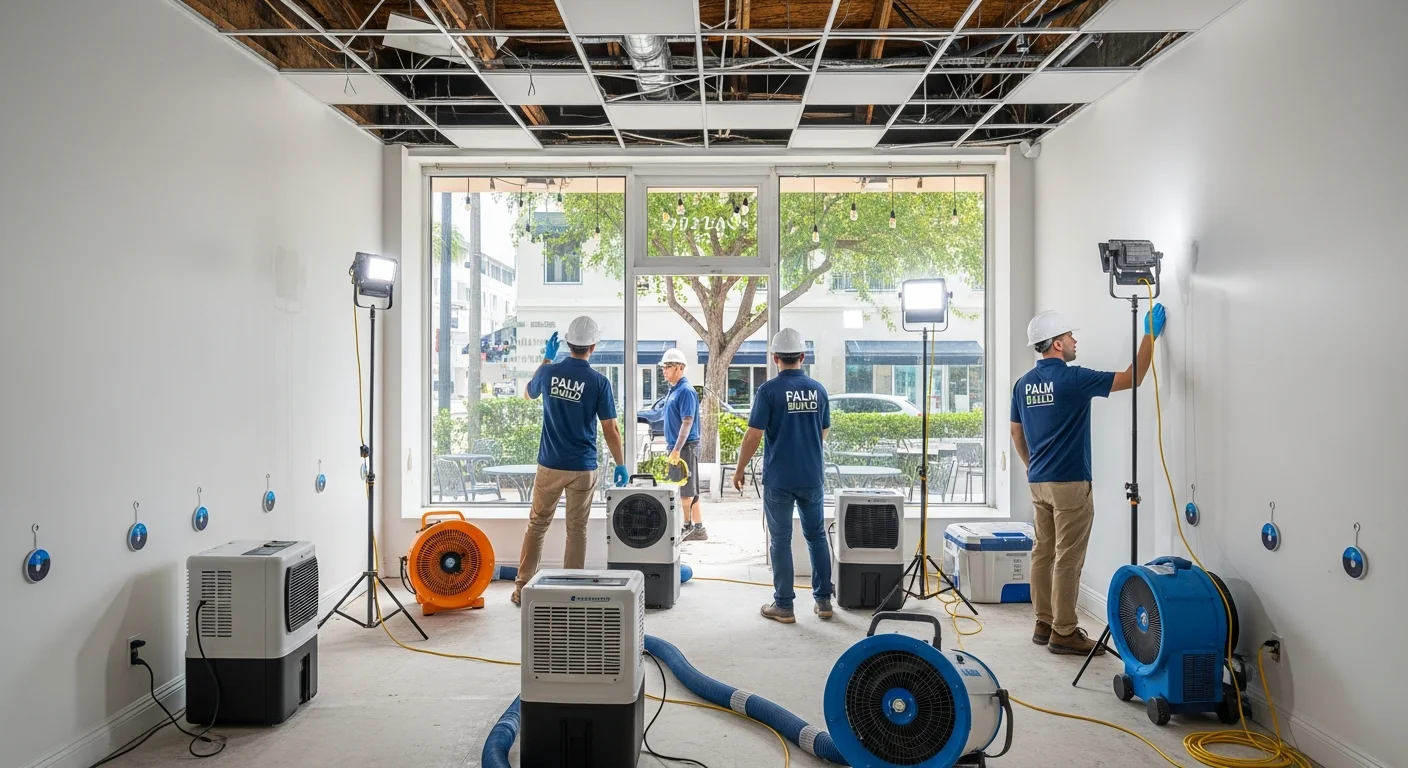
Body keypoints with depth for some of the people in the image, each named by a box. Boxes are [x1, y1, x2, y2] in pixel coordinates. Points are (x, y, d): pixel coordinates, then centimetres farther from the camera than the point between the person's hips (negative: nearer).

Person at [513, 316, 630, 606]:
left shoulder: (548, 372, -3)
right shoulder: (599, 382, -11)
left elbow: (529, 393, 21)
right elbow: (611, 430, -8)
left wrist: (546, 358, 27)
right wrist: (621, 465, 4)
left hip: (550, 465, 2)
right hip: (583, 468, -2)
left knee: (537, 525, 14)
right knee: (577, 530, 8)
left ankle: (522, 587, 17)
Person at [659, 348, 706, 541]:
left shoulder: (686, 390, -14)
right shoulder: (673, 390, 15)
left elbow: (687, 422, -21)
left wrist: (677, 449, -25)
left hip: (685, 446, -10)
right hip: (677, 446, 10)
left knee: (686, 489, -4)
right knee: (690, 489, 12)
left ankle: (687, 526, 3)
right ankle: (697, 528, 17)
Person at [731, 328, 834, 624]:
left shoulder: (769, 390, -11)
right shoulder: (818, 389, 3)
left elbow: (754, 435, -13)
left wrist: (739, 469, -1)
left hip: (779, 479, -4)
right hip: (813, 477, 4)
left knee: (781, 541, 5)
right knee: (817, 536, 15)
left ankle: (783, 606, 10)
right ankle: (823, 600, 20)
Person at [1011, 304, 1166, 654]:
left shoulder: (1024, 383, 7)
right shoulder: (1072, 378, -14)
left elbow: (1016, 433, 15)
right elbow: (1132, 378, -8)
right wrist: (1150, 335, -1)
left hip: (1038, 482, 8)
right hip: (1069, 483, -8)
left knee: (1044, 553, 12)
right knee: (1068, 559, -2)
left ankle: (1044, 624, 19)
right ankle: (1064, 633, 3)